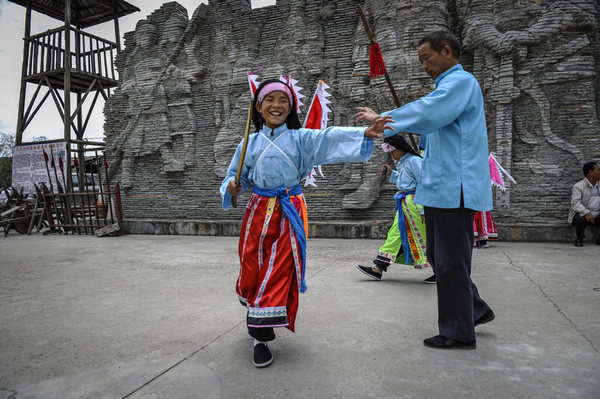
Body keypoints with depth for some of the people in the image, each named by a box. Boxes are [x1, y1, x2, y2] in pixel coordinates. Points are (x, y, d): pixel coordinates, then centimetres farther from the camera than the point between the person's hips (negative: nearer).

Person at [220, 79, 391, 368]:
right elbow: (237, 174, 15)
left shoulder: (301, 138, 1)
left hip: (289, 212, -2)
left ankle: (262, 338, 9)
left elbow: (330, 138, -13)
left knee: (279, 273, -2)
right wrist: (231, 187, -8)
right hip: (258, 210, 2)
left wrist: (365, 133, -28)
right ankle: (255, 313, 38)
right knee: (252, 270, 6)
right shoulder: (251, 142, 9)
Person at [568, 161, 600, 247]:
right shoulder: (578, 186, -8)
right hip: (582, 214, -5)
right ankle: (579, 239, -8)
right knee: (580, 218, -37)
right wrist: (587, 213, -36)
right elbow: (575, 203, -21)